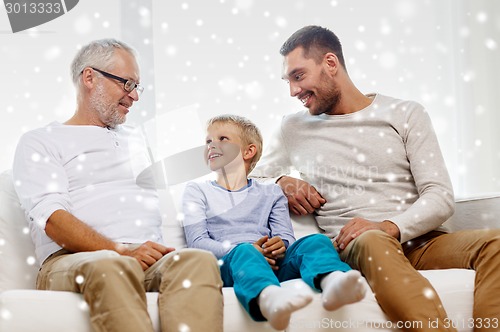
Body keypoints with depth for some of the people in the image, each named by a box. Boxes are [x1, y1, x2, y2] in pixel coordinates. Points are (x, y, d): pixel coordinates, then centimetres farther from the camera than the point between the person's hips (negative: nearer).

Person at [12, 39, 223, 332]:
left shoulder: (135, 139, 32)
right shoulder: (40, 143, 13)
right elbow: (51, 218, -3)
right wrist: (122, 251, -17)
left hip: (150, 260, 4)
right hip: (72, 261, -4)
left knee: (200, 260, -31)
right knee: (110, 268, -41)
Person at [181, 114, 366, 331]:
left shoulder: (270, 193, 29)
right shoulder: (197, 191, 23)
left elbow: (286, 237, 14)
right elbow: (197, 241, 6)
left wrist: (280, 245, -13)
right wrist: (241, 250, -12)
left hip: (274, 264, 3)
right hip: (229, 263, -3)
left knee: (316, 241, -26)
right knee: (244, 252, -38)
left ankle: (331, 282, -63)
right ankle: (269, 299, -74)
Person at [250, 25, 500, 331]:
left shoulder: (406, 114, 11)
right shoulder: (293, 128, 17)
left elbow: (441, 196, 2)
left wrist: (390, 226, -18)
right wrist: (282, 182, 1)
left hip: (418, 240, 1)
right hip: (352, 246, -1)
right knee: (371, 241, -39)